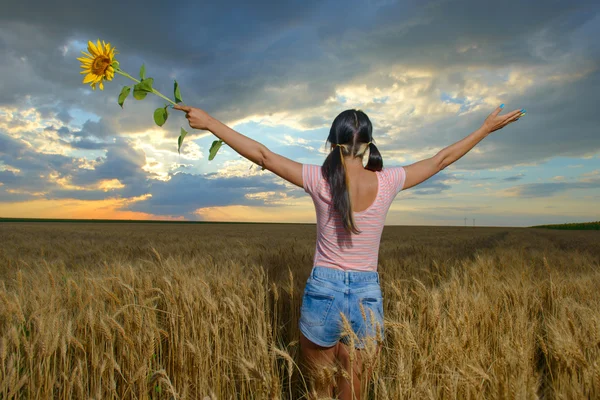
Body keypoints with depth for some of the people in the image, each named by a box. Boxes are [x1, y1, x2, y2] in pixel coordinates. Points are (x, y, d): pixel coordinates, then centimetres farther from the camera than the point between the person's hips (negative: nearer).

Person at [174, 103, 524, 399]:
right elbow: (441, 160, 6)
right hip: (367, 298, 1)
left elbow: (262, 154, -5)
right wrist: (488, 128, 20)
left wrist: (209, 122, 3)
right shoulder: (387, 182, -6)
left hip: (322, 292, -1)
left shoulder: (319, 180, -10)